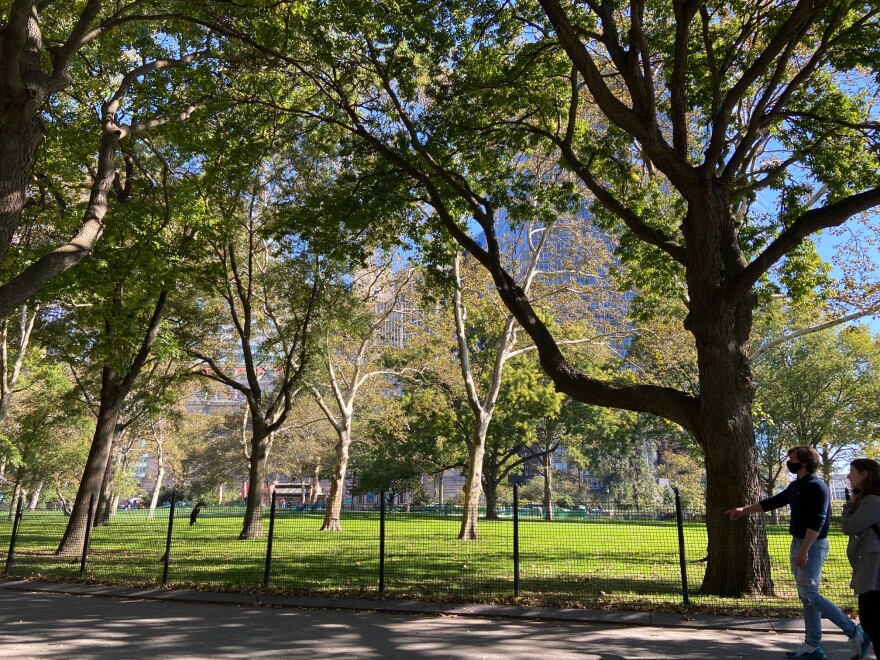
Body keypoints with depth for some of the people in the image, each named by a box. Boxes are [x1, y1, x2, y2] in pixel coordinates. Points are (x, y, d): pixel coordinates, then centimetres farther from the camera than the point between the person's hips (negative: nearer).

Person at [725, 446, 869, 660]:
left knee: (810, 595, -10)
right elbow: (772, 502, 19)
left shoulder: (817, 487, -17)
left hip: (813, 546, -9)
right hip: (798, 543, 9)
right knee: (805, 596, 11)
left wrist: (804, 550, -25)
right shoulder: (795, 486, 11)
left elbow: (817, 522, -22)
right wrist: (743, 510, 18)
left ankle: (855, 632, 3)